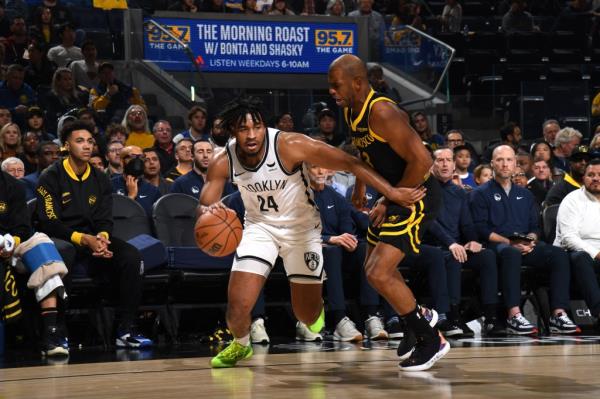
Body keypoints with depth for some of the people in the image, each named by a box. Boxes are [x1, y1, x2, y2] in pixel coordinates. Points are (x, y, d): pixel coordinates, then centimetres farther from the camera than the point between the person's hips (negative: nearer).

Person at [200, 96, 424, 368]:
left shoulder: (289, 146, -29)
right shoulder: (223, 163, -19)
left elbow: (349, 163, -28)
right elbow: (205, 208, -14)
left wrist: (392, 192, -35)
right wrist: (207, 217, -41)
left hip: (301, 226, -1)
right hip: (259, 226, 1)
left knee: (308, 315, 3)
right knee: (238, 306, -15)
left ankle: (314, 311, 43)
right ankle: (240, 345, 21)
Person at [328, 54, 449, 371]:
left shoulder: (382, 112, -26)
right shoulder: (351, 112, 3)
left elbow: (421, 160, -29)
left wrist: (392, 200, -21)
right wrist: (360, 185, 19)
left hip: (416, 195, -10)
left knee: (379, 274, -15)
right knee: (374, 268, 21)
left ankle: (431, 341, 0)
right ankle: (416, 322, 43)